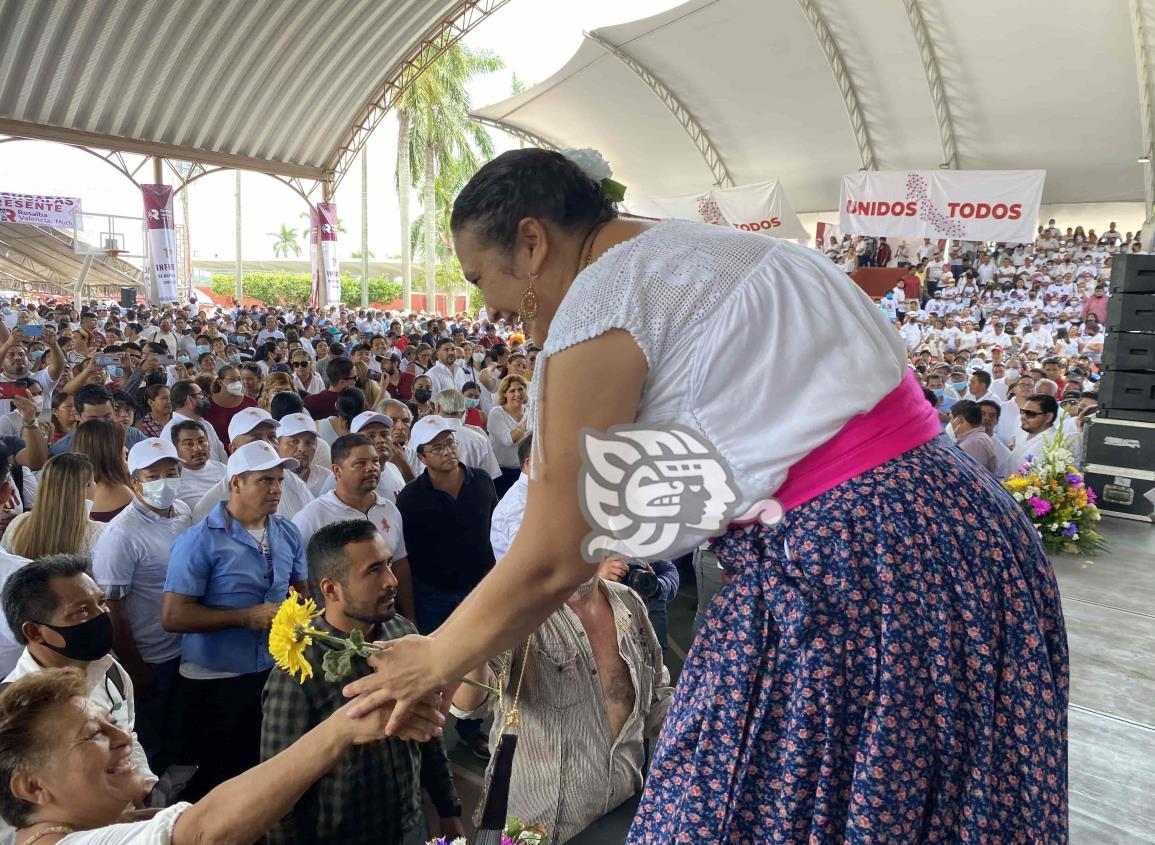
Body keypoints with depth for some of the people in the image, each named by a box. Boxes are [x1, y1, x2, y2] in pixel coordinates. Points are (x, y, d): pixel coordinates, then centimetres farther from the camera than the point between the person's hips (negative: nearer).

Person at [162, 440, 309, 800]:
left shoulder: (288, 534, 0)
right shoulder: (200, 540, -17)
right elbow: (173, 616, -20)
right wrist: (247, 616, -21)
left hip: (275, 672, 5)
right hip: (215, 680, -5)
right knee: (214, 779, 15)